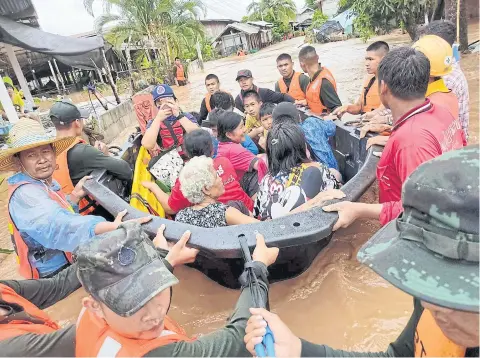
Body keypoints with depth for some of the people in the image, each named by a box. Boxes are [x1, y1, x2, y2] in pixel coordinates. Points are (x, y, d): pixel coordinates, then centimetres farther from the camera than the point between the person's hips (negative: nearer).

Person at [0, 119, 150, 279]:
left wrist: (75, 195, 4)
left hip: (70, 264, 9)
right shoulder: (25, 193, -22)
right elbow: (57, 225, -42)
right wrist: (112, 227, -56)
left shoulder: (46, 184, 8)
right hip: (58, 274, -8)